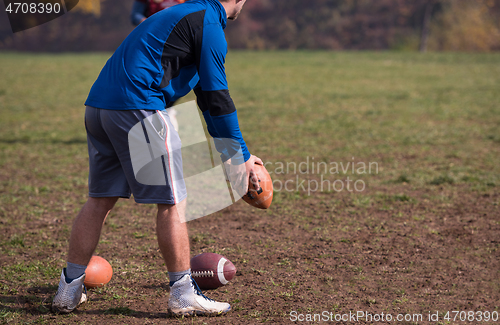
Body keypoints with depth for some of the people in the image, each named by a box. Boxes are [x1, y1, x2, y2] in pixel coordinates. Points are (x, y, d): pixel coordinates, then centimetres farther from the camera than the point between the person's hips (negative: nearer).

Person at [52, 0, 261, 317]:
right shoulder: (210, 26, -2)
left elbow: (204, 93, 31)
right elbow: (217, 99, -4)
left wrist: (227, 148, 32)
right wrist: (241, 155, 4)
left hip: (97, 103, 9)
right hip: (137, 108, -9)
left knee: (100, 198, 15)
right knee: (172, 201, -1)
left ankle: (69, 290, 17)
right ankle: (183, 294, 4)